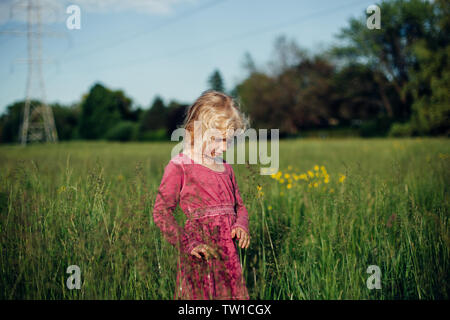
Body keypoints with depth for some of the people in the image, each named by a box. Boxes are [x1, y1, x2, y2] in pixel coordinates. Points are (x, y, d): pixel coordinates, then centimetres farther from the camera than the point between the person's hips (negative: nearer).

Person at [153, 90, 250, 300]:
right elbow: (161, 211, -6)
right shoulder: (179, 167, -5)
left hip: (228, 255, 6)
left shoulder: (226, 168, 15)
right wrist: (186, 242, -17)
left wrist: (241, 226, -1)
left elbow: (239, 206, 22)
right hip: (200, 257, -6)